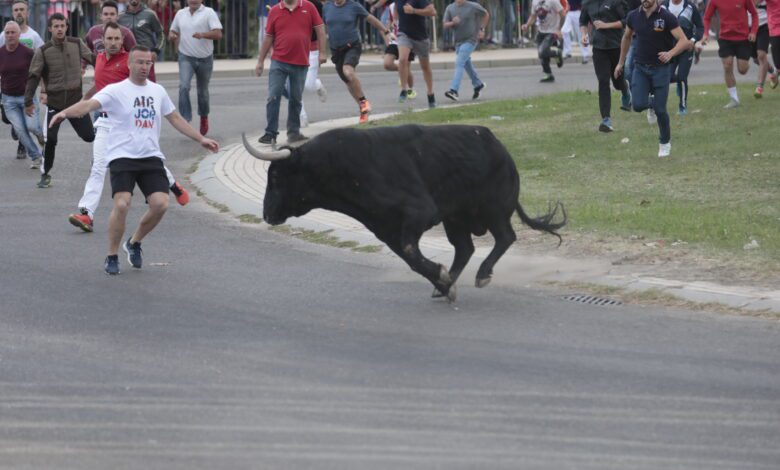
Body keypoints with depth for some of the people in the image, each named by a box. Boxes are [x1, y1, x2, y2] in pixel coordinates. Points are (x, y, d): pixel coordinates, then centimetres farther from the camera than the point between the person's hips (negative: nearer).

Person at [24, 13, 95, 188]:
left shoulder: (77, 44, 1)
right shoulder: (43, 51, -5)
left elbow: (93, 59, 12)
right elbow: (34, 77, -3)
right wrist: (28, 101, -5)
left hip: (76, 100, 1)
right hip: (54, 103, -1)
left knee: (89, 136, -3)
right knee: (50, 140, -9)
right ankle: (45, 174, 9)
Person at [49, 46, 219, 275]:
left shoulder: (157, 91, 14)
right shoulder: (116, 91, -3)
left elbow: (175, 119, 27)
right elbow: (89, 104, -18)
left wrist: (201, 139, 27)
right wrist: (65, 112, -37)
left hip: (151, 157, 4)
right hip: (122, 157, -4)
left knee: (160, 204, -12)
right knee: (121, 204, -20)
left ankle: (134, 243, 16)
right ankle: (112, 257, -1)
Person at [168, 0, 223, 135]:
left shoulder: (209, 13, -6)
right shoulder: (180, 14, 7)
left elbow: (218, 34, -16)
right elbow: (173, 32, 20)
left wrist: (203, 35, -34)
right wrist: (172, 36, -5)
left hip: (205, 58, -1)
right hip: (186, 57, 1)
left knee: (202, 91, 14)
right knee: (184, 86, -20)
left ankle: (204, 117, 38)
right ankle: (185, 119, -20)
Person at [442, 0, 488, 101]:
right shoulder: (450, 8, 1)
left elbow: (486, 15, 9)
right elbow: (445, 25, -1)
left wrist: (482, 29, 4)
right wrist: (452, 23, -22)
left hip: (470, 40, -6)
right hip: (458, 41, 6)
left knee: (459, 63, -18)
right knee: (467, 65, 18)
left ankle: (453, 90, -27)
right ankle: (478, 85, 39)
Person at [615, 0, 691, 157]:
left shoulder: (667, 17, -14)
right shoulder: (633, 16, -1)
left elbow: (684, 41, -18)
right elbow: (626, 37, 18)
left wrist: (670, 53, -37)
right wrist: (621, 62, 22)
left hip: (661, 68, -3)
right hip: (640, 67, 3)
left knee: (660, 110, -4)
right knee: (638, 105, -13)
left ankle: (665, 143, 22)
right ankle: (651, 103, 26)